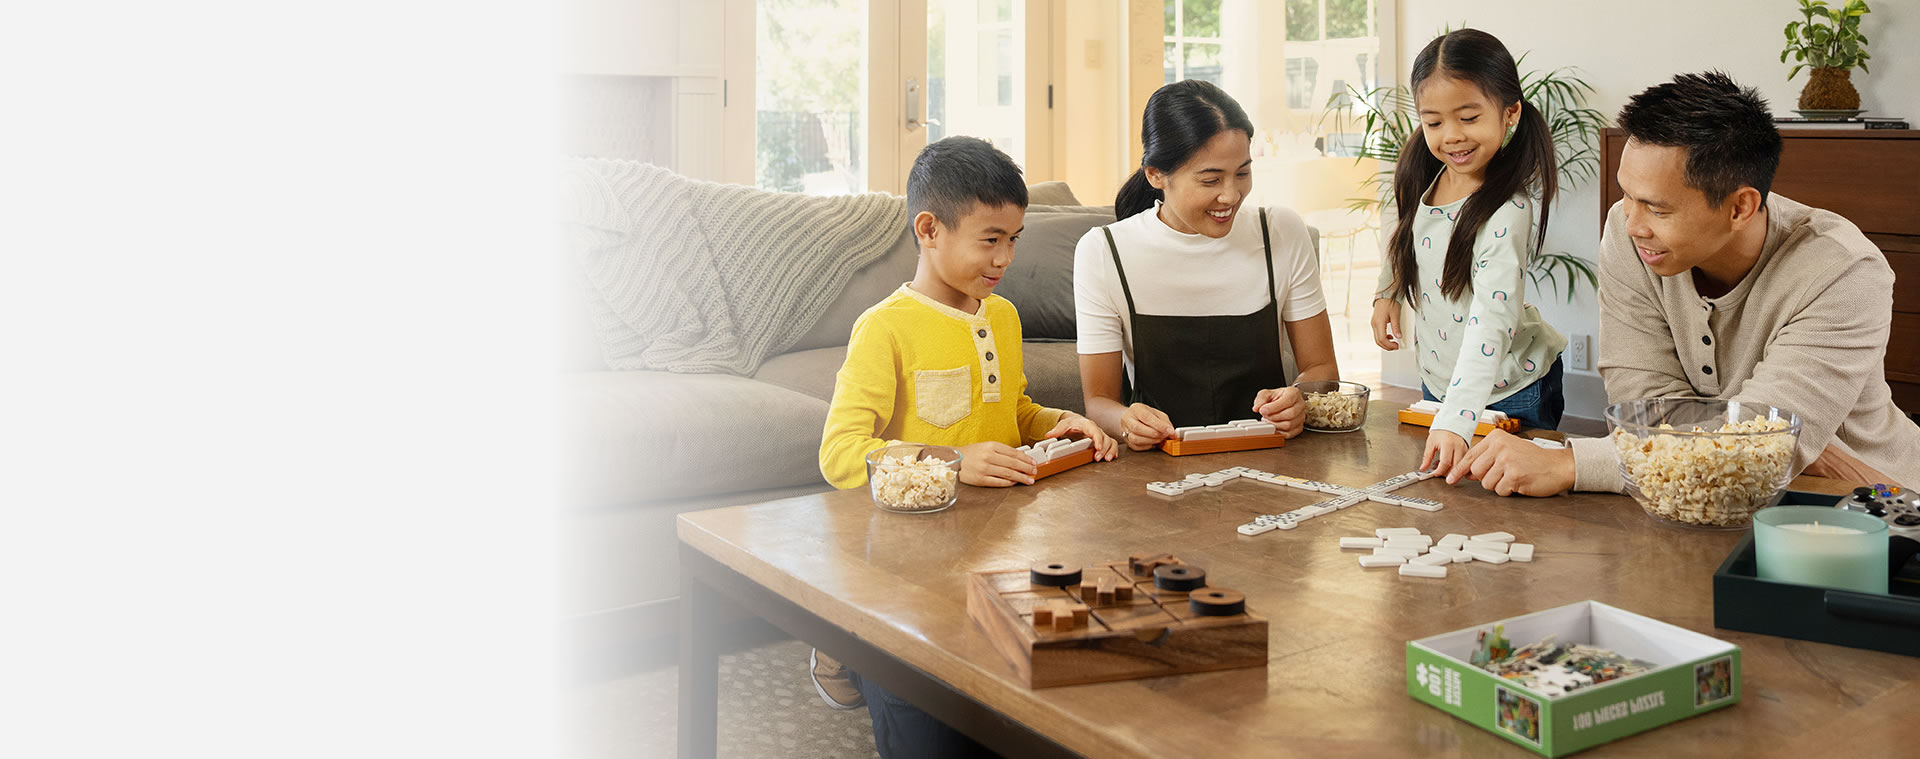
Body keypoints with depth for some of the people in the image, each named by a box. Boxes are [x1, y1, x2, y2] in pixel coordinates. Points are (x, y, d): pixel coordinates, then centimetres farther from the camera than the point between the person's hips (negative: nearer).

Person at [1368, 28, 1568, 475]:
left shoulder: (1508, 210, -29)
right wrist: (1387, 292, 7)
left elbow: (1491, 320, -38)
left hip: (1508, 390, -7)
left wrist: (1455, 422, -46)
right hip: (1437, 380, 7)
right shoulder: (1422, 176, -6)